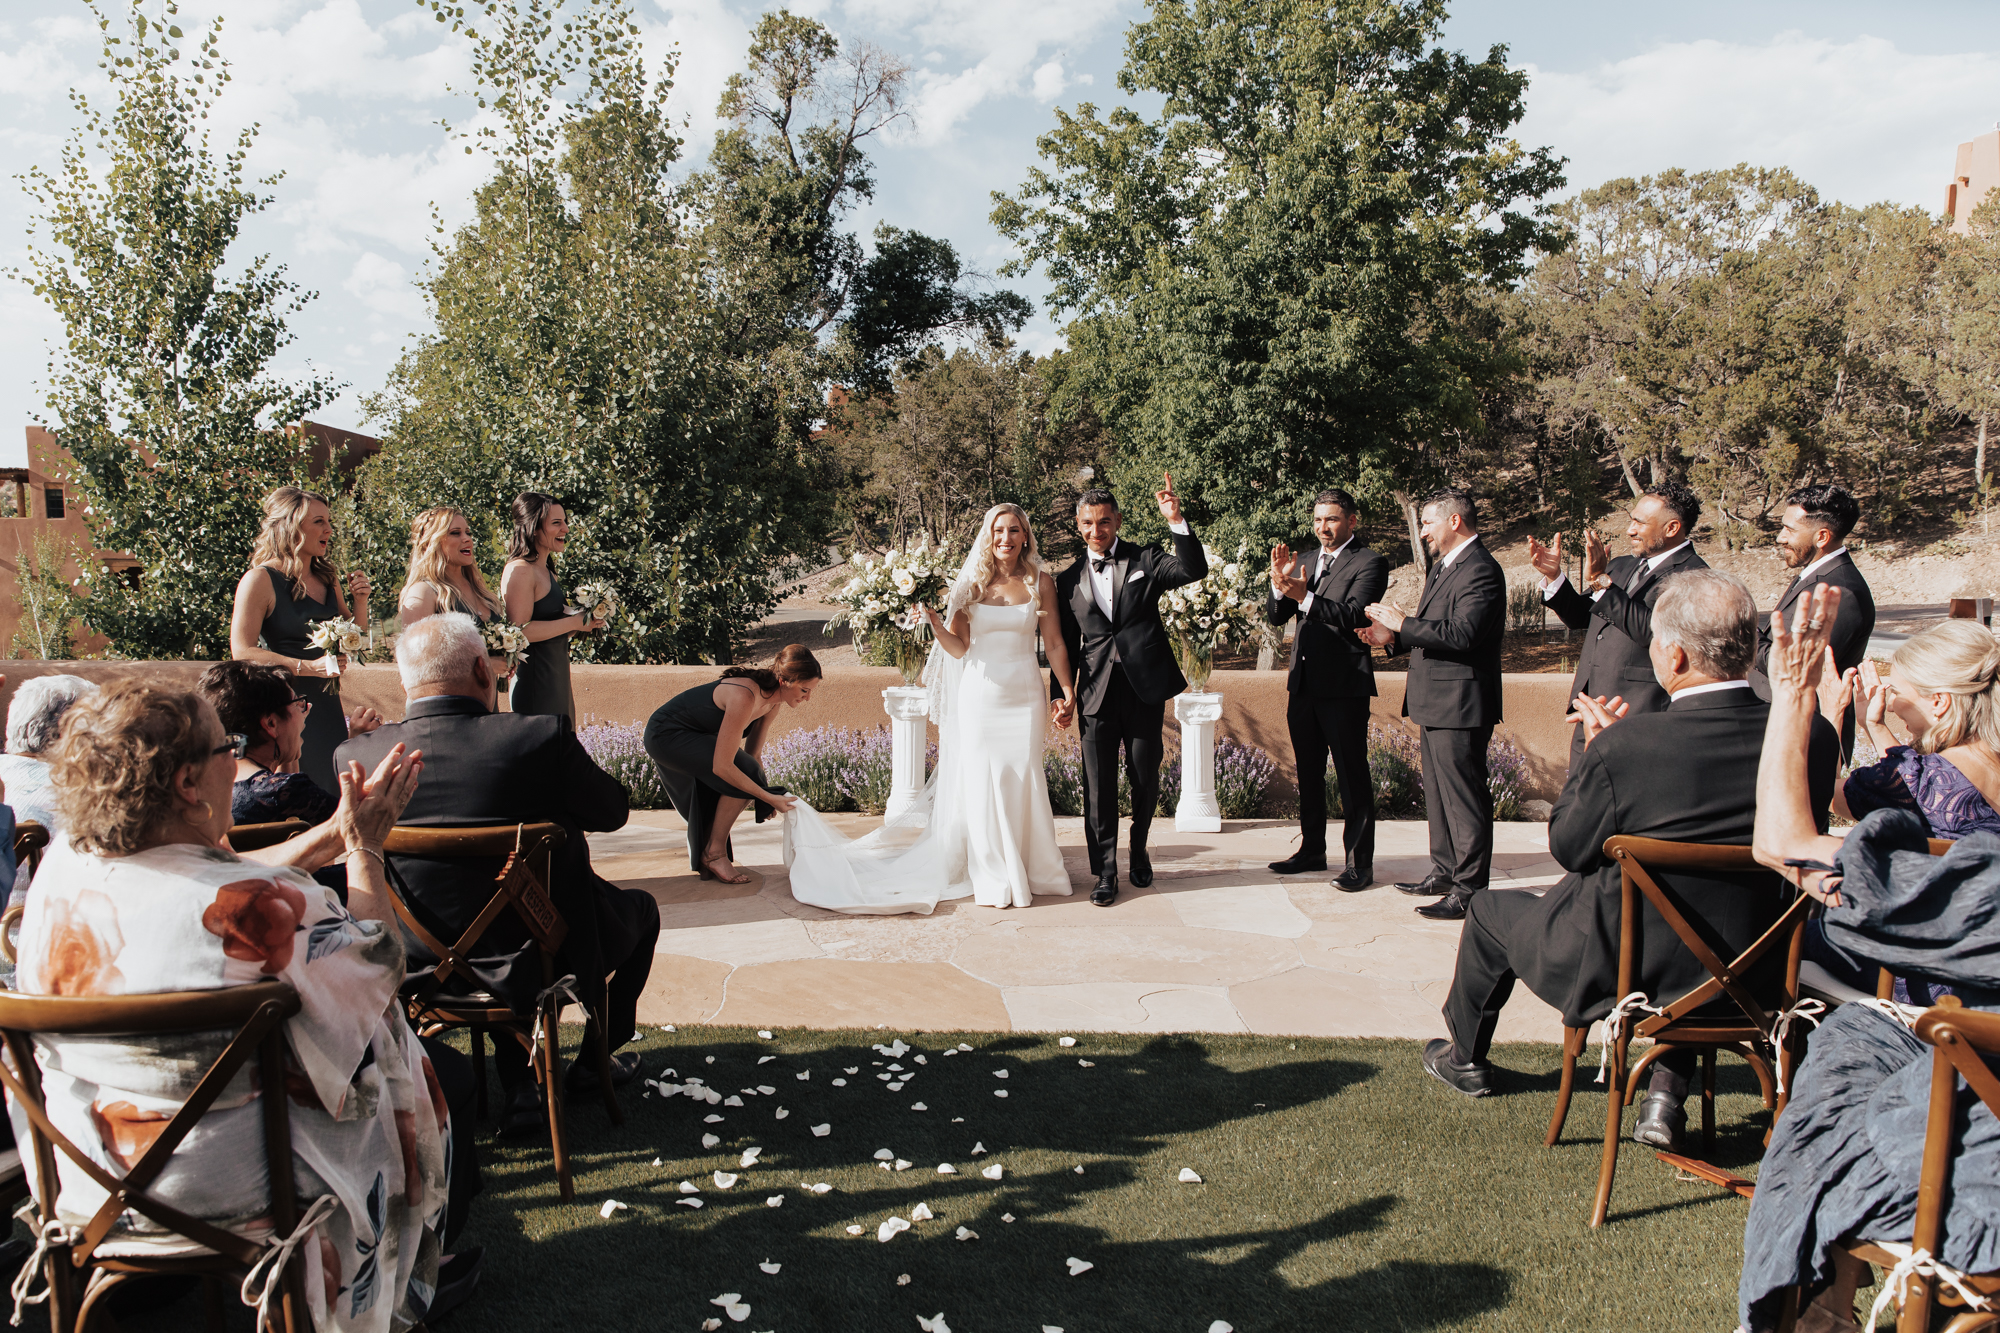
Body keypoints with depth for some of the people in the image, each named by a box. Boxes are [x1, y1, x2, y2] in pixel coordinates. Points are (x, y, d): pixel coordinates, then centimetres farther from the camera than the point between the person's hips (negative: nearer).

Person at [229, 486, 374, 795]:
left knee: (331, 798, 5)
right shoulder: (261, 579, -8)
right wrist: (311, 667, -22)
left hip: (327, 708, 6)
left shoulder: (327, 579, 12)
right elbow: (242, 652, -15)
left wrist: (360, 600, 0)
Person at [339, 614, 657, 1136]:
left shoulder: (356, 755, -13)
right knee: (640, 907, 27)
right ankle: (595, 1060, 37)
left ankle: (518, 1089, 28)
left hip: (426, 969, 4)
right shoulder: (543, 736, -24)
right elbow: (612, 812, -8)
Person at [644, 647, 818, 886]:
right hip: (666, 735, -9)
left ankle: (703, 857, 24)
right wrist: (769, 797, -28)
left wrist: (766, 795, -11)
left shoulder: (773, 700, -8)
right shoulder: (744, 697, -35)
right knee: (744, 774, -20)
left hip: (695, 736, 9)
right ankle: (715, 853, -5)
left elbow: (753, 753, 2)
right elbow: (721, 766, -34)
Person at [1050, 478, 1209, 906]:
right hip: (1096, 694, 1)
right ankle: (1105, 873, 11)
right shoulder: (1069, 580, 10)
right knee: (1099, 787, 1)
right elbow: (1066, 645, 13)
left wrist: (1176, 521, -23)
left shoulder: (1145, 561, 3)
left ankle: (1138, 850, 34)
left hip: (1145, 690, -1)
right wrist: (1060, 694, 5)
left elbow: (1196, 570, -13)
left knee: (1145, 780, 9)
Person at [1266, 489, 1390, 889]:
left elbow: (1354, 615, -21)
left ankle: (1359, 862, 4)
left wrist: (1305, 597, -32)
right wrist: (1281, 585, -11)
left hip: (1344, 686, -7)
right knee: (1308, 773, 15)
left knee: (1352, 776, -3)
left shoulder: (1369, 564, -6)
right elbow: (1275, 617, 8)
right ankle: (1312, 850, 27)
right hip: (1303, 683, 7)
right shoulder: (1306, 562, 15)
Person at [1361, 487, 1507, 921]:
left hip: (1460, 705, -11)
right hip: (1435, 704, 11)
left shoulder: (1480, 570, -15)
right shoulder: (1442, 566, 19)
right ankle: (1444, 872, 28)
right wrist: (1392, 638, 8)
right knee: (1438, 793, 17)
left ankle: (1469, 890, 0)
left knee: (1464, 797, -5)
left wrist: (1403, 623, -18)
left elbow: (1461, 634, -26)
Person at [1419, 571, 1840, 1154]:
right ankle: (1668, 1089, 30)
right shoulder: (1812, 737, -12)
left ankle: (1464, 1056, 49)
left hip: (1619, 969, -4)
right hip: (1748, 975, 5)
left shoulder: (1624, 746, -26)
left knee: (1490, 911, 24)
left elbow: (1568, 847, -11)